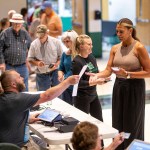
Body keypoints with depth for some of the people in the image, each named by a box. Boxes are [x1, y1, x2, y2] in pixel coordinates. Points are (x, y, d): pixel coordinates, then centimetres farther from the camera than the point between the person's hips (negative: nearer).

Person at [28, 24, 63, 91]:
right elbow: (30, 59, 3)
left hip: (54, 72, 0)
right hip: (41, 75, 0)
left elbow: (61, 56, 3)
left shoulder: (56, 42, -4)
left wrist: (56, 64, -15)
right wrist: (37, 63, -16)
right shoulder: (34, 44, -4)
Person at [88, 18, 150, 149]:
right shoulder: (115, 48, 5)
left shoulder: (139, 48, -12)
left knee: (132, 125, 2)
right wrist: (97, 75, -20)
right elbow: (108, 70, 1)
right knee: (118, 123, 10)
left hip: (134, 88, -5)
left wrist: (127, 74, -22)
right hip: (119, 87, 5)